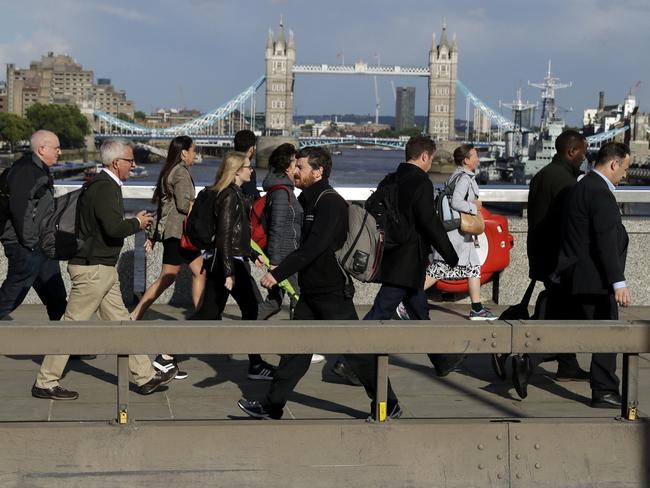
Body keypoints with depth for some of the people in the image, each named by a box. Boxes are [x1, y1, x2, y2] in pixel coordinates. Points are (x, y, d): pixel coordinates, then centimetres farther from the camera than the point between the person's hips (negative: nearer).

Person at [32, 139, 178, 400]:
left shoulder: (104, 185, 13)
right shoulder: (105, 188, -18)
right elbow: (113, 228, -28)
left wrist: (132, 222, 10)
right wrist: (137, 223, -11)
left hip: (104, 268, 10)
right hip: (93, 268, -10)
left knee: (120, 321, 13)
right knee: (73, 323, -3)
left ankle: (146, 376, 19)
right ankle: (45, 383, 5)